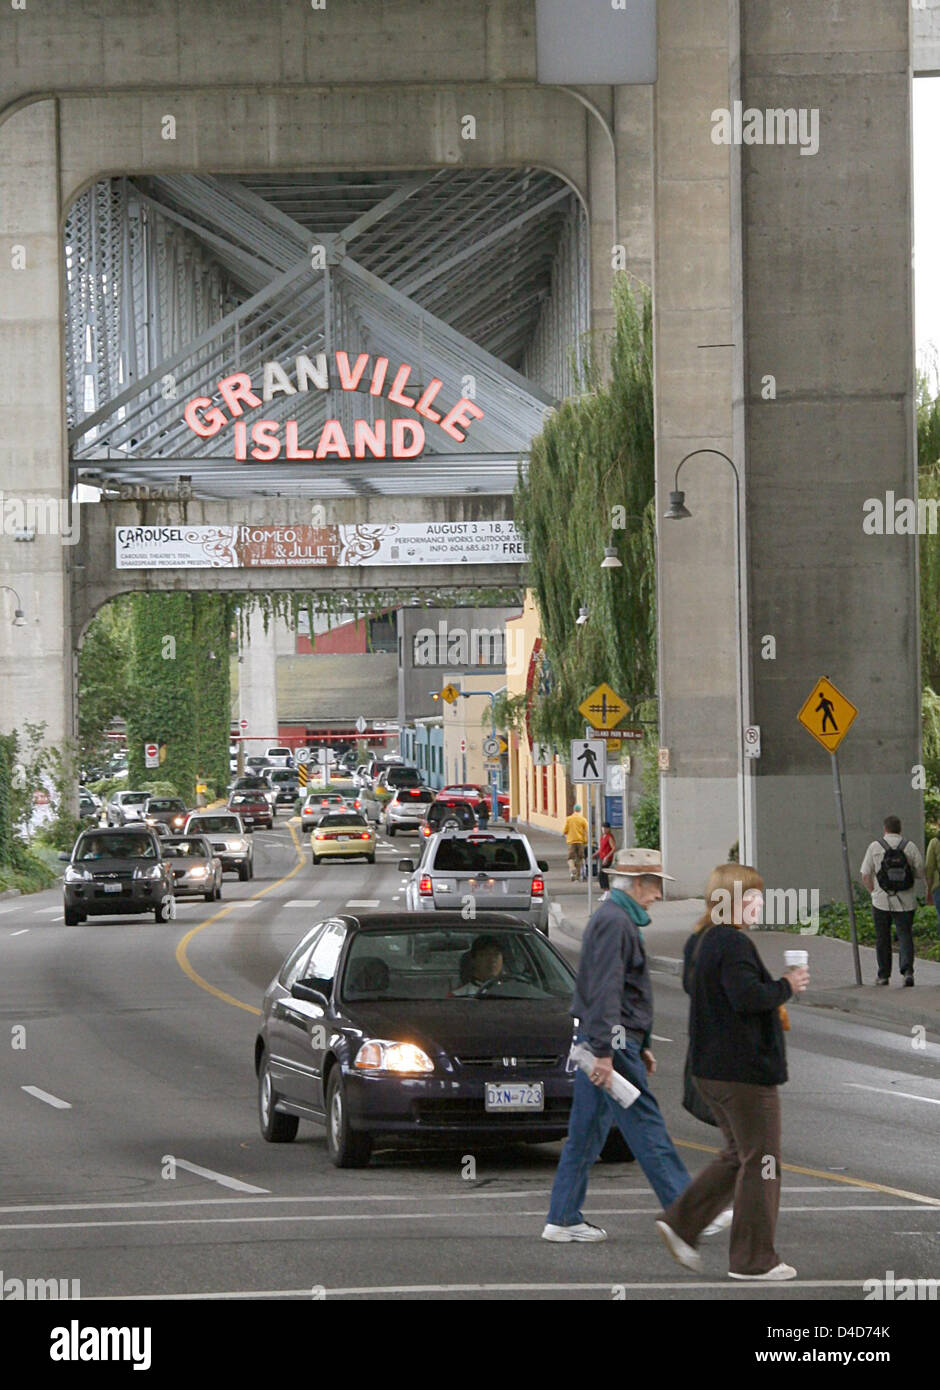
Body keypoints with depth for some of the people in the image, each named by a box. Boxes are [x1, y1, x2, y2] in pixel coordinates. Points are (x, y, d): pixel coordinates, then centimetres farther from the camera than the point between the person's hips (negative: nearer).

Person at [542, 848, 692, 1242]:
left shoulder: (617, 919, 20)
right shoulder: (615, 922, -14)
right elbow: (604, 992, -22)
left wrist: (641, 1046, 28)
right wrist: (604, 1051, -26)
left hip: (601, 1042, 11)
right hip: (613, 1041, -11)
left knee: (586, 1133, 9)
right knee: (645, 1127, -8)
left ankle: (563, 1219, 10)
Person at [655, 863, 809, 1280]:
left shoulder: (697, 943, 11)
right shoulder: (734, 944, -19)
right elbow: (748, 996, -28)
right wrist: (786, 987, -11)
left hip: (709, 1068, 10)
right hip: (745, 1068, -10)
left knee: (737, 1154, 20)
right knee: (760, 1160, 1)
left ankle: (681, 1222, 11)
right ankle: (753, 1259, 6)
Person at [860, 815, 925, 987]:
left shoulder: (875, 847, -2)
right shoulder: (910, 847, 0)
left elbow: (865, 876, -2)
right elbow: (922, 872, -1)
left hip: (882, 901, 0)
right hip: (905, 902, 0)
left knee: (882, 939, 11)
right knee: (905, 936, 2)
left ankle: (883, 975, 15)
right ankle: (907, 970, -17)